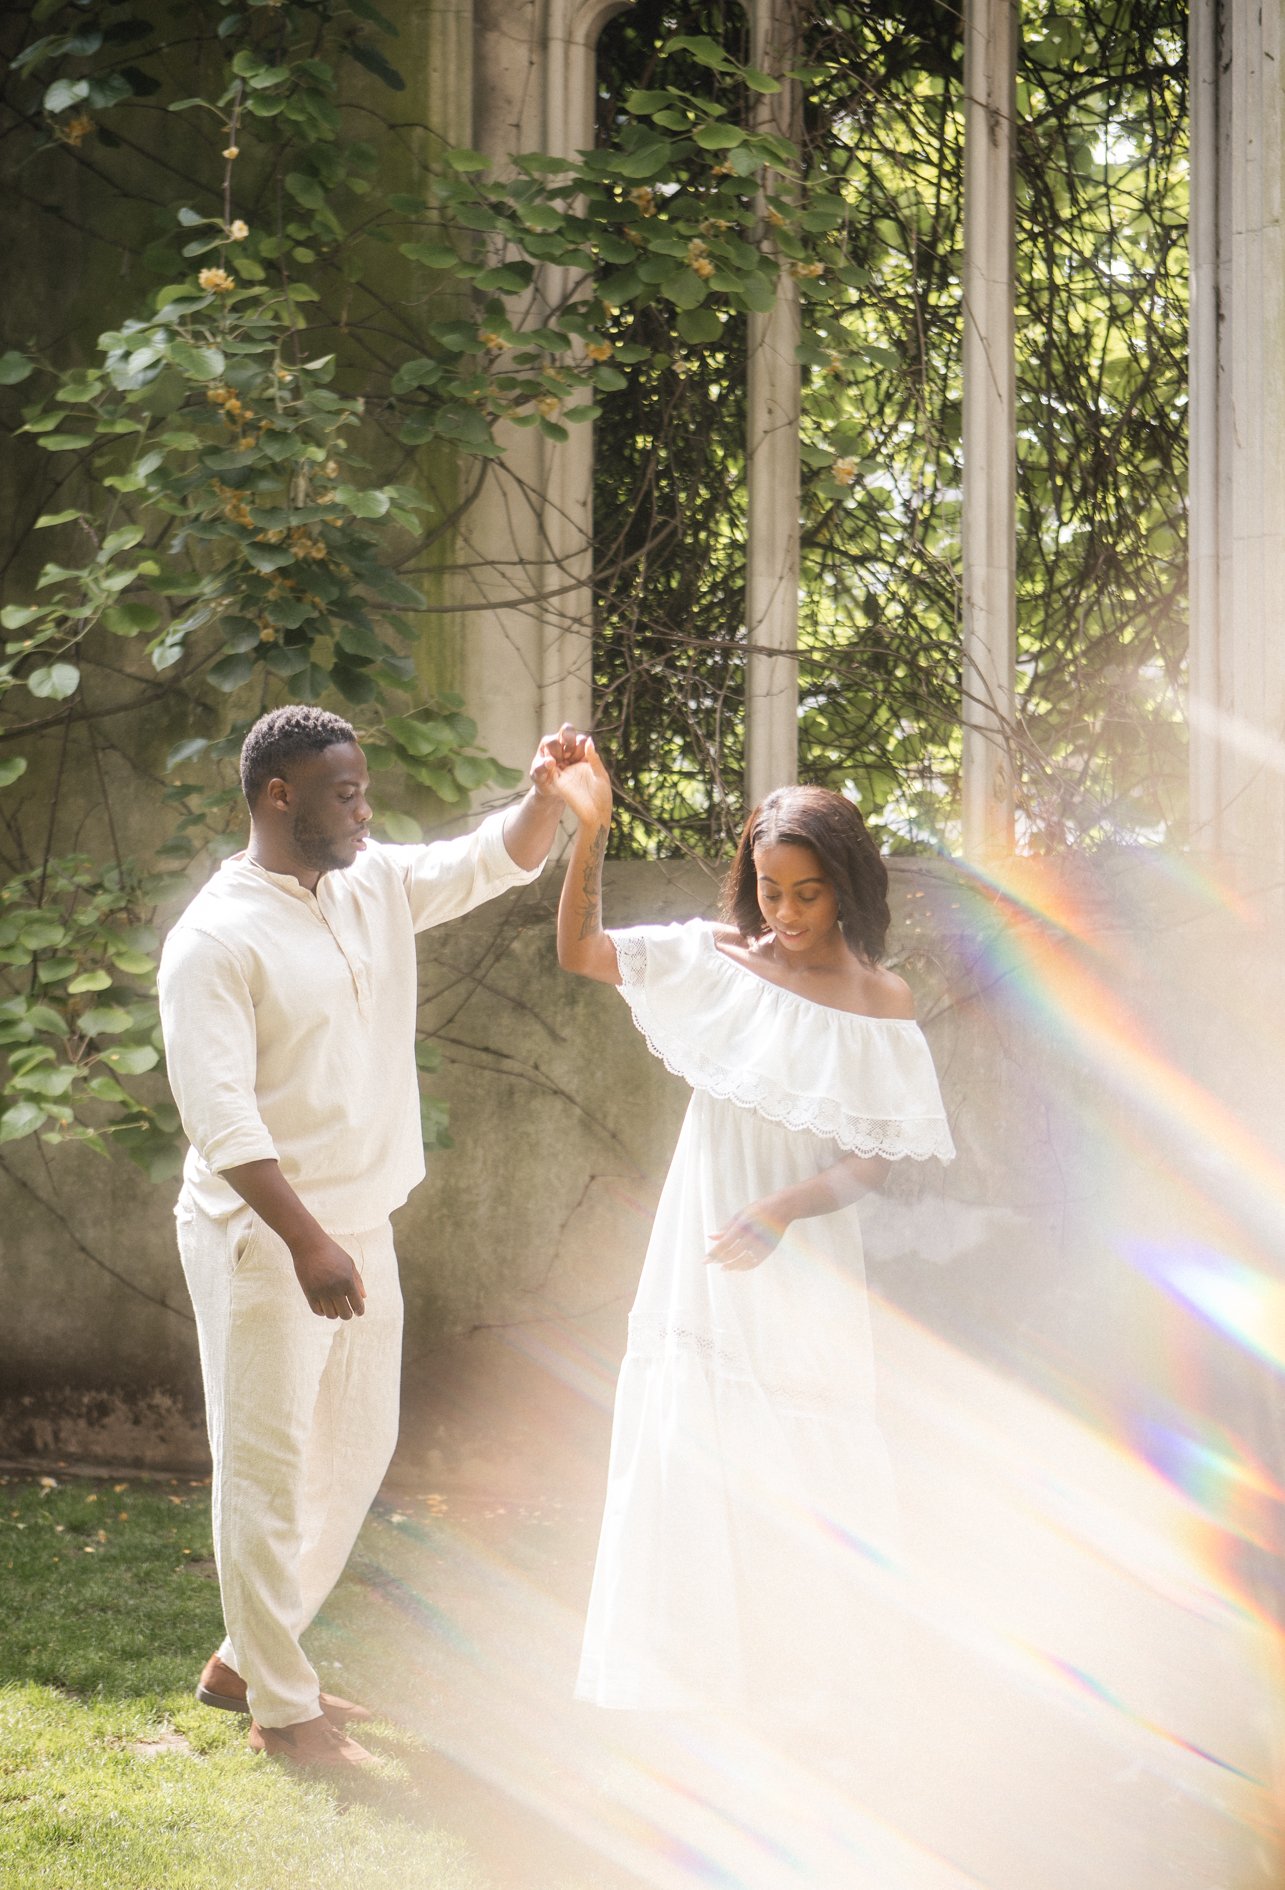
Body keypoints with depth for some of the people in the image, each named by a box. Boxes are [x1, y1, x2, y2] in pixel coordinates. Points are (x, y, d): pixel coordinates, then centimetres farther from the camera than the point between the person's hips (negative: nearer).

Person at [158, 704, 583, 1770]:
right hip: (263, 1241, -8)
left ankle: (247, 1657, 30)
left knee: (358, 1448, 17)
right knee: (268, 1469, 0)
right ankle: (282, 1708, 10)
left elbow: (496, 861, 12)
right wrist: (305, 1241, -28)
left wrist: (548, 793, -10)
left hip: (362, 1227, 9)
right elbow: (218, 1114, -22)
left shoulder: (376, 886, 6)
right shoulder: (217, 940, -16)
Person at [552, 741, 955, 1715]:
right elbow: (580, 951, -11)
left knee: (803, 1473, 9)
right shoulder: (717, 960, -3)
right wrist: (590, 830, -25)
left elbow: (873, 1157, -6)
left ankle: (802, 1676, 29)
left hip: (806, 1263, -1)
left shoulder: (881, 1003, -5)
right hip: (702, 1254, 1)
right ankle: (686, 1667, 25)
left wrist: (781, 1210, -21)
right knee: (689, 1447, 7)